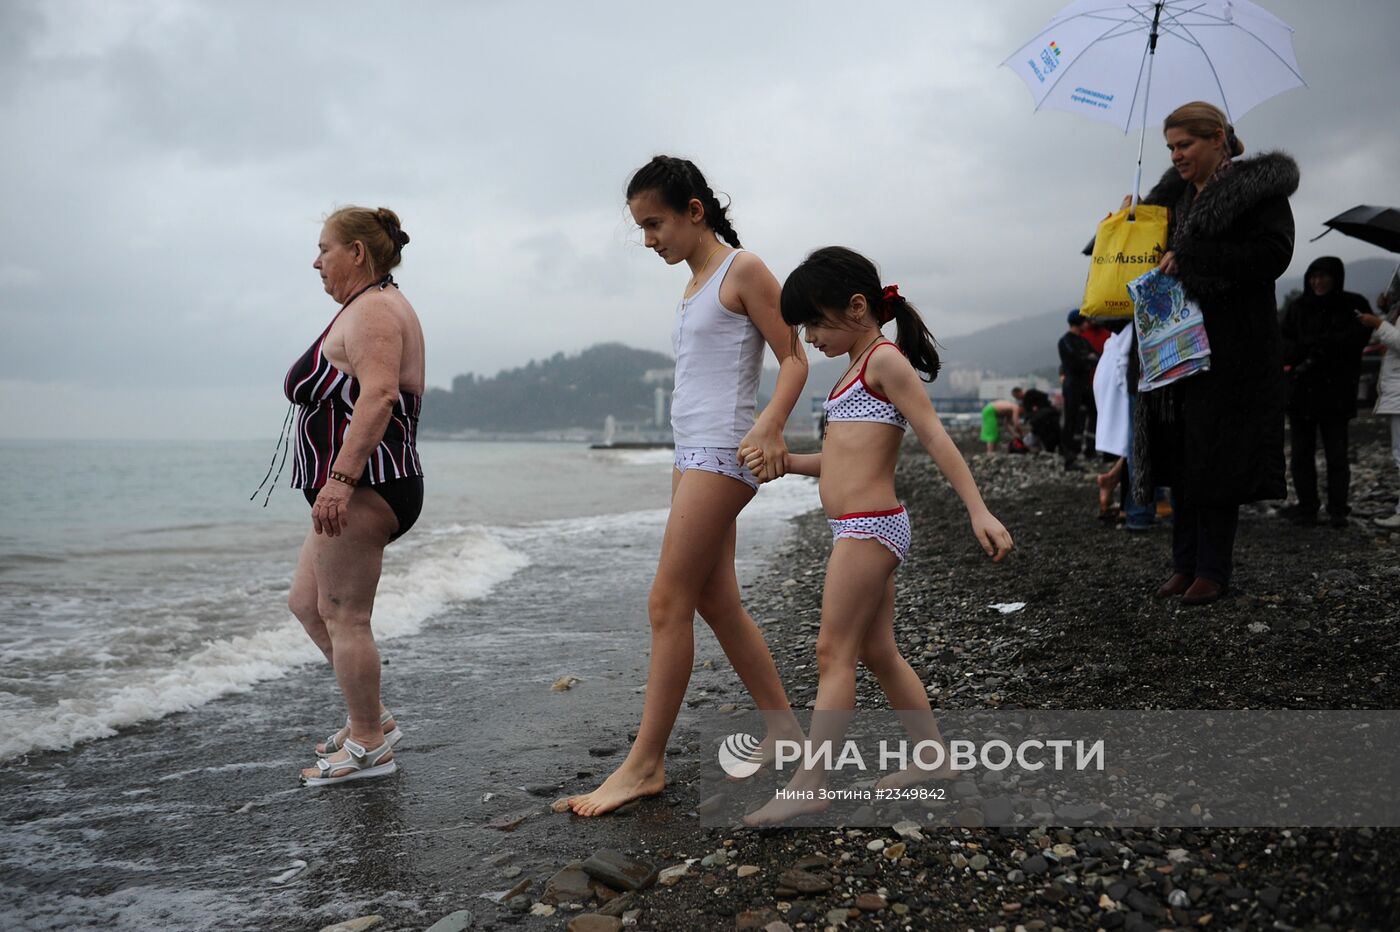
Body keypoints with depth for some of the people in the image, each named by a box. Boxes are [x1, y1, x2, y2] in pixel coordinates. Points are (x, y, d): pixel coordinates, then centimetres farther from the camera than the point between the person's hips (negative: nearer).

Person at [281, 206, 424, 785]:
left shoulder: (371, 311, -12)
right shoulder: (374, 307, 21)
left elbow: (378, 396, -27)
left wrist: (339, 479, -32)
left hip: (361, 488, -11)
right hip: (363, 491, 11)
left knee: (343, 615, -4)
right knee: (306, 602, 17)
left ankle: (367, 747, 8)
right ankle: (371, 717, 24)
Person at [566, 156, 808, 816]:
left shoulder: (742, 270, -6)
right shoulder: (694, 283, 19)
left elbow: (794, 359, -9)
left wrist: (769, 425, -26)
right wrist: (682, 467, 19)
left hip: (722, 452, -9)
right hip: (691, 451, 9)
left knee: (668, 604, -9)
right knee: (716, 604, 10)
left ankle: (645, 763, -1)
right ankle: (784, 728, 20)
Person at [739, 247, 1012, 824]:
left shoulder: (885, 360, -9)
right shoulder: (856, 370, 19)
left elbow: (934, 437, -16)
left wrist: (978, 511, -21)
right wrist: (784, 462, 6)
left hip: (869, 527, -10)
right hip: (858, 529, 10)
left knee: (834, 653, -8)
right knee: (878, 653, 15)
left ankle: (807, 788, -4)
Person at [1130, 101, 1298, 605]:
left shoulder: (1259, 189, -4)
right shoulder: (1175, 193, 16)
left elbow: (1273, 255, -16)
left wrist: (1189, 257, -19)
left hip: (1229, 350, -6)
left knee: (1214, 457, -4)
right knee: (1178, 455, 6)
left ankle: (1213, 569, 6)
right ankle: (1184, 564, 14)